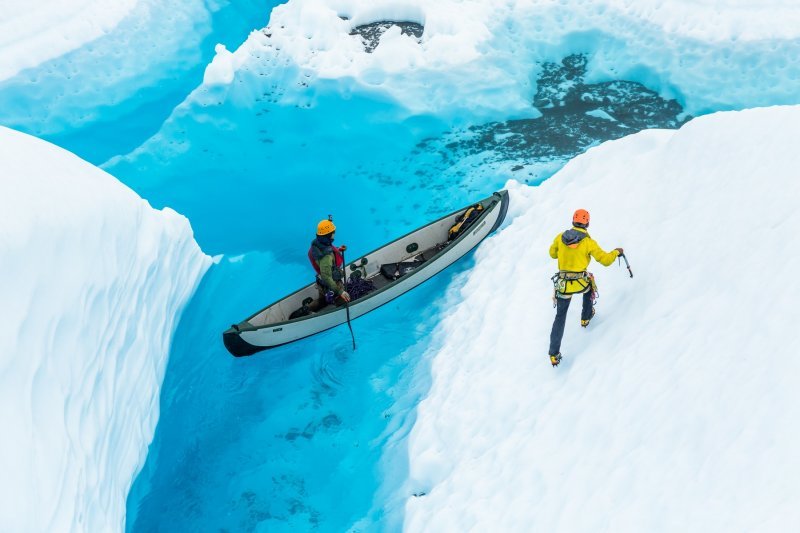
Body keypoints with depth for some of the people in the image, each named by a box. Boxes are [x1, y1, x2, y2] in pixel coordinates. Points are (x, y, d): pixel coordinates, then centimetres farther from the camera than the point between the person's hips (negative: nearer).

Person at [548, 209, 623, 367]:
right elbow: (605, 260, -8)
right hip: (581, 282, -2)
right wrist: (616, 252, 12)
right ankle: (586, 318, 53)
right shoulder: (589, 242, -10)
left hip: (563, 284, 2)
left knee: (560, 317, 12)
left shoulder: (560, 237, -1)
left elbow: (552, 254, 16)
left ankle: (554, 355, 6)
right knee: (590, 285, 37)